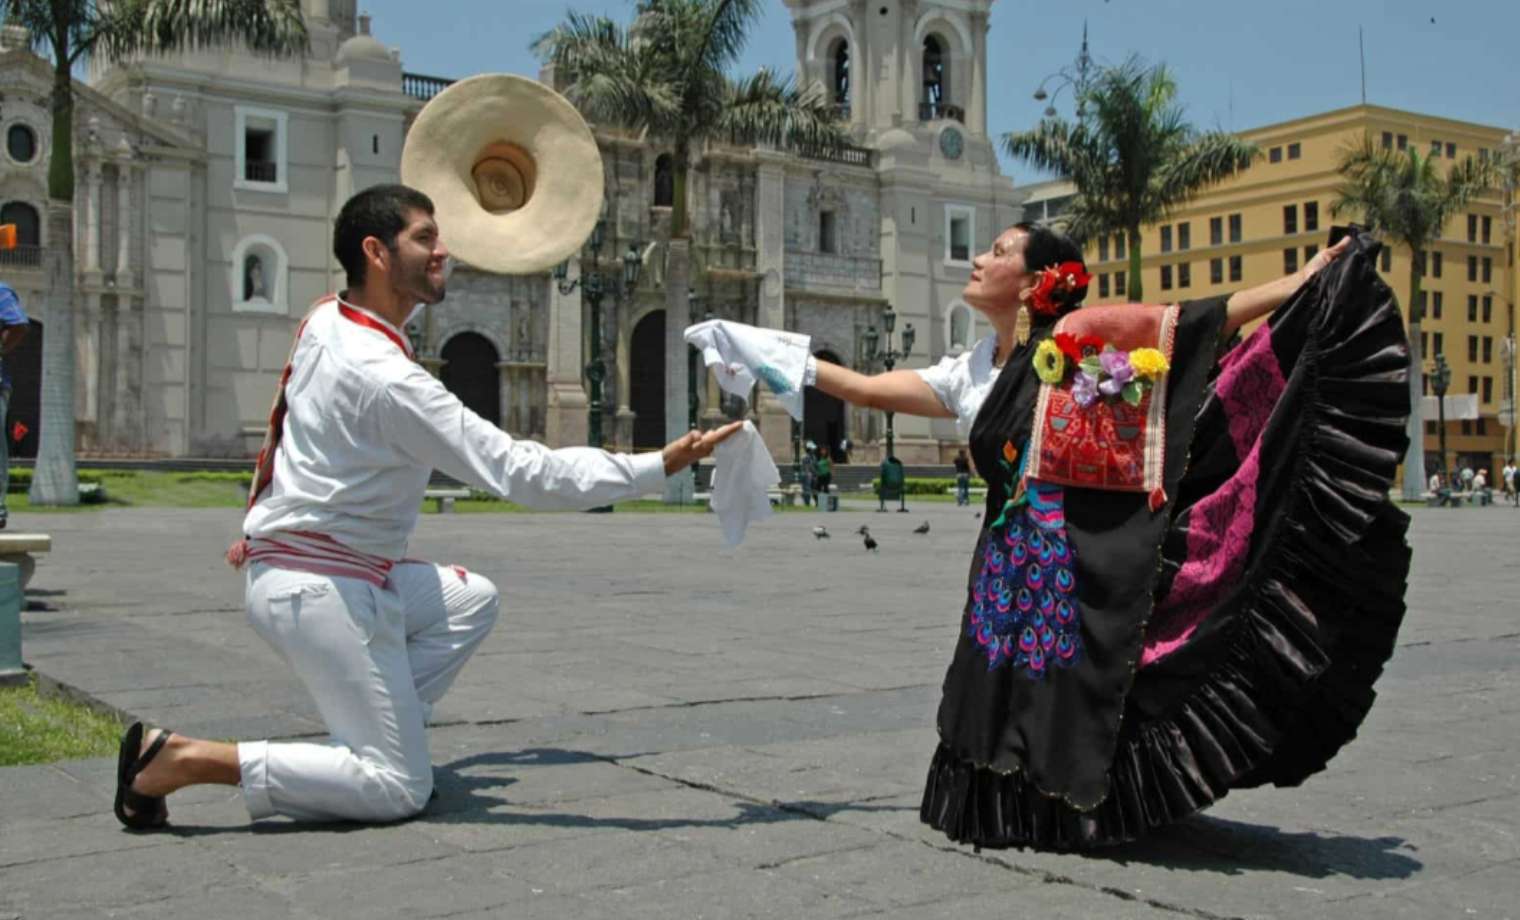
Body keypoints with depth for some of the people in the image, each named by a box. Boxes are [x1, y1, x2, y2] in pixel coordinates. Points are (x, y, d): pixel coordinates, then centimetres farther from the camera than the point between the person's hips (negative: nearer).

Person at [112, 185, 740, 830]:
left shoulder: (324, 320, 2)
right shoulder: (386, 378, -24)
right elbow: (524, 473, -25)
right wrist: (659, 466, -23)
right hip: (321, 590, -10)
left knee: (472, 600, 21)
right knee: (398, 789, -4)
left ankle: (365, 734, 12)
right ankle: (183, 759, -8)